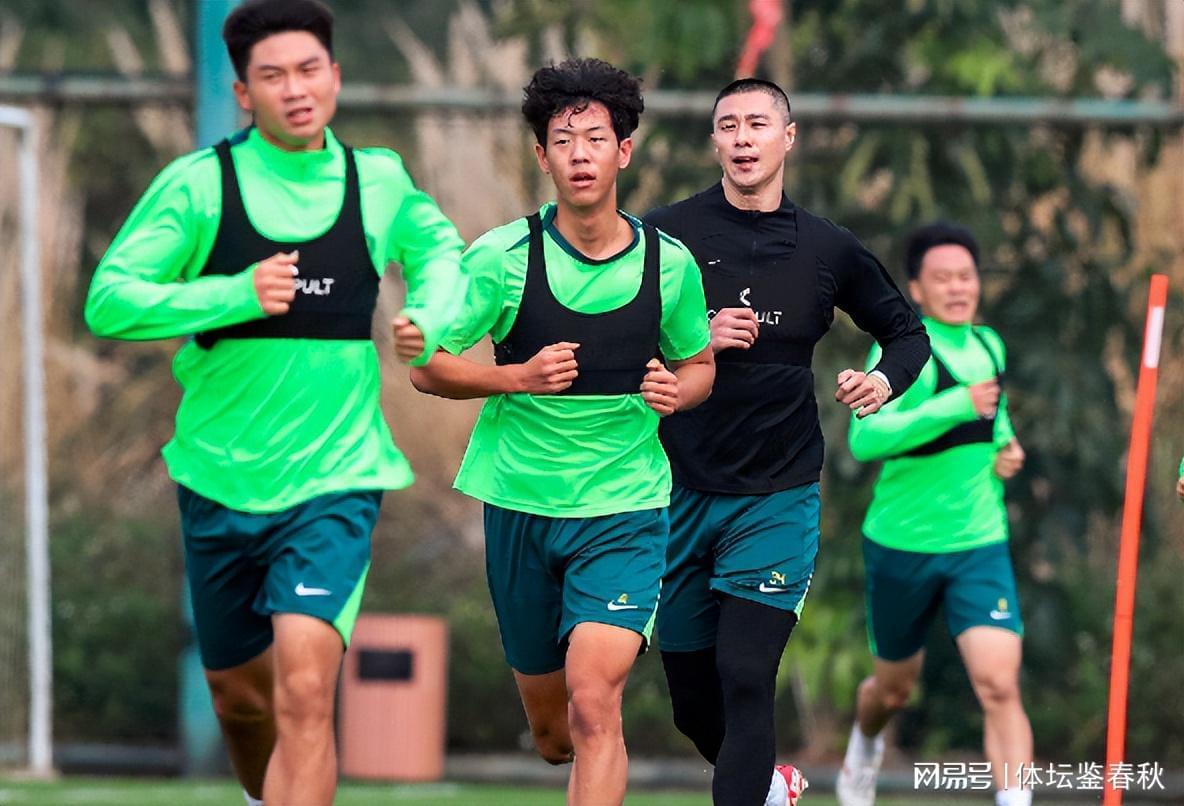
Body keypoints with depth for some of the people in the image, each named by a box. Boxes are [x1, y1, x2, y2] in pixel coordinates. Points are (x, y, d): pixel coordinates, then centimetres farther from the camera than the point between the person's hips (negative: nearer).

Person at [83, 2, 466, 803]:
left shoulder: (380, 181, 2)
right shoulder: (199, 184, -6)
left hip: (334, 478, -1)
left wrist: (429, 321, 3)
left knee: (305, 692, -20)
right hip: (220, 482, 1)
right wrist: (235, 295, -21)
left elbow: (439, 249, 24)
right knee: (240, 695, 18)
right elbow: (109, 300, -9)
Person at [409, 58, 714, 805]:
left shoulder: (670, 263, -2)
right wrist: (522, 376, -19)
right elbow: (427, 366, -3)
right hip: (522, 504, 1)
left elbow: (700, 364, 15)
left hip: (626, 508, -1)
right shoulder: (503, 255, -8)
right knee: (550, 727, 14)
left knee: (594, 703, -19)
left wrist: (677, 389, -9)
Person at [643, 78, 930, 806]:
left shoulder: (829, 249, 2)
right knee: (693, 702, 10)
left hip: (777, 499, -1)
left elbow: (908, 332, 16)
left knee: (745, 680, -15)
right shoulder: (666, 234, -3)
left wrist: (886, 380, -5)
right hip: (680, 493, 1)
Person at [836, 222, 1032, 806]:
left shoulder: (989, 345, 6)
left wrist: (1005, 447, 6)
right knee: (895, 687, 18)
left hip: (980, 545, 3)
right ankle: (864, 745, 52)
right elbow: (865, 438, -29)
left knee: (999, 687, -17)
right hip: (903, 545, -3)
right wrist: (957, 406, -36)